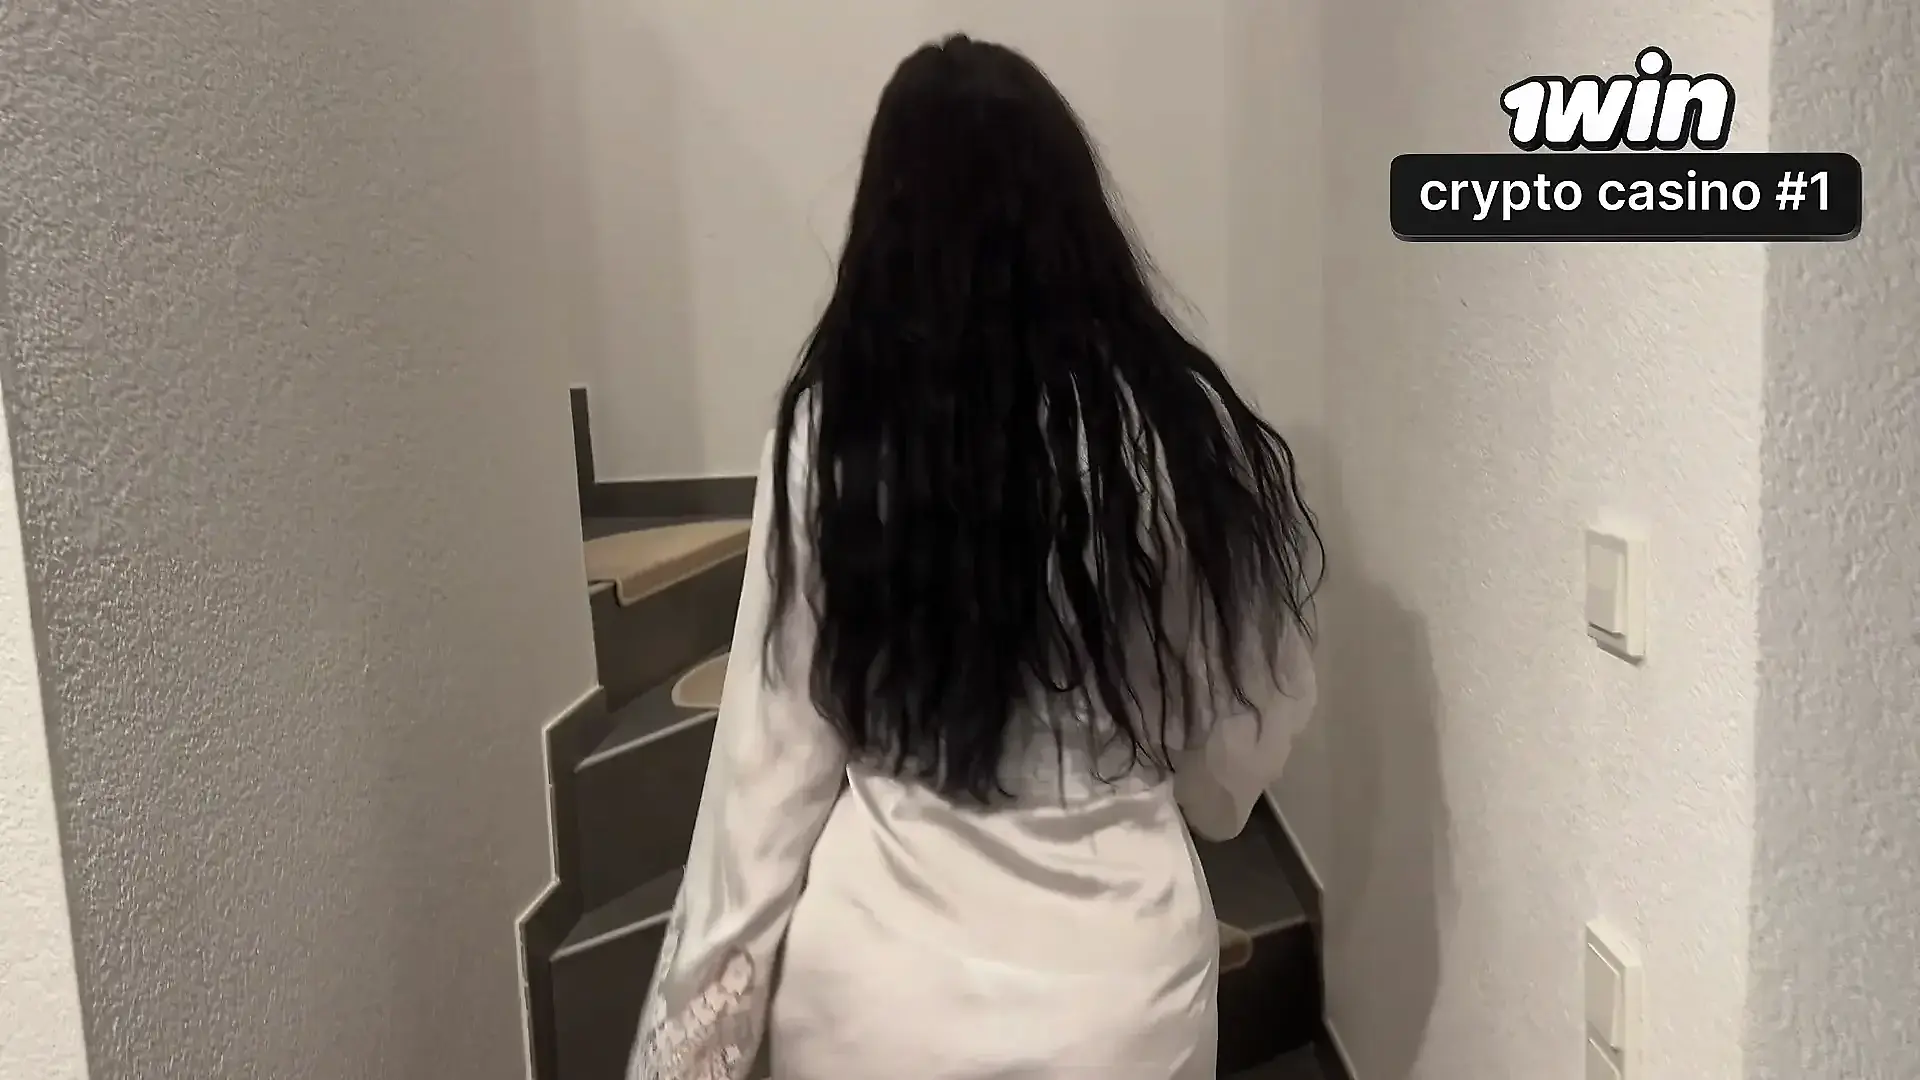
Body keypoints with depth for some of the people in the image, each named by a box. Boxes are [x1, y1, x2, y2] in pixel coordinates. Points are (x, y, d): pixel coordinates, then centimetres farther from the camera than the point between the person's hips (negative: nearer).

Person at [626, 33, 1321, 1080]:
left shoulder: (828, 434, -12)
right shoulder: (1181, 429, -11)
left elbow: (773, 756, -8)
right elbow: (1247, 731, -1)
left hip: (879, 988, 0)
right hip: (1120, 982, 1)